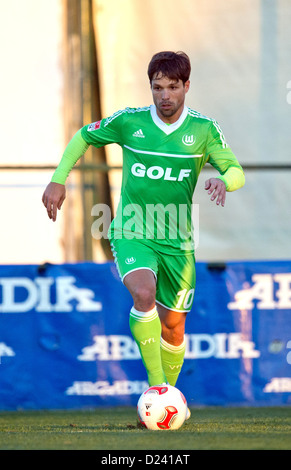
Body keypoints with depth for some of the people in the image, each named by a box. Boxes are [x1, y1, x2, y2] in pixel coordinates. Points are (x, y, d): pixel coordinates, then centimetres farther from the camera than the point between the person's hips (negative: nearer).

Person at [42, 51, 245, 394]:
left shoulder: (204, 129, -3)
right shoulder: (129, 122, -4)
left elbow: (236, 172, -1)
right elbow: (83, 137, 11)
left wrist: (223, 180, -25)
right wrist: (58, 181, 2)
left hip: (177, 240, 2)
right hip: (131, 233, -2)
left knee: (173, 328, 5)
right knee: (143, 294, -30)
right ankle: (156, 386, -25)